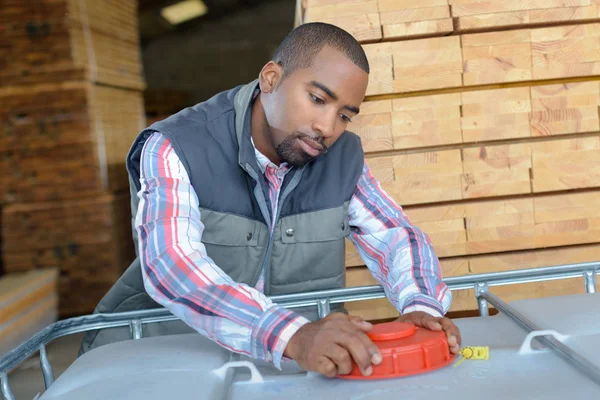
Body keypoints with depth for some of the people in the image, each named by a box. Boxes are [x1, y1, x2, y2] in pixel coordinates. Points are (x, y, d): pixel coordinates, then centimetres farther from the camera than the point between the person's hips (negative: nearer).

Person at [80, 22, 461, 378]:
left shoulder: (344, 158, -3)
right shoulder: (174, 149, -19)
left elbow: (398, 236, 0)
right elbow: (170, 267, -33)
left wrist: (421, 306, -23)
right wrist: (293, 335, -48)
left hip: (306, 357, 3)